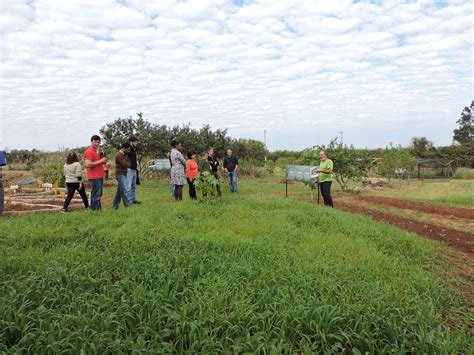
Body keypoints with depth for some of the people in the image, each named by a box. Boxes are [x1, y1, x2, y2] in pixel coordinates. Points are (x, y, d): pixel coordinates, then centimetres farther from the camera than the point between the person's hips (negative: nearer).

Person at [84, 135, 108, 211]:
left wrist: (104, 160, 8)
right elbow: (88, 164, -21)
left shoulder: (97, 151, 19)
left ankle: (99, 209, 20)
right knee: (96, 195, -9)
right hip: (94, 177, -10)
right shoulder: (89, 151, -11)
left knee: (99, 195, 14)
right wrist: (101, 161, -20)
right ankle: (95, 210, -4)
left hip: (100, 176, 10)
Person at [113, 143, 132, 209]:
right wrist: (128, 163, -1)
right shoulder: (119, 155, -15)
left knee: (119, 190, 11)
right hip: (120, 175, -9)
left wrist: (127, 164, -7)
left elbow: (129, 163, 13)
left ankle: (115, 205, 16)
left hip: (124, 175, 9)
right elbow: (125, 165, -20)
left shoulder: (124, 155, 15)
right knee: (124, 190, -7)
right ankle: (127, 205, -4)